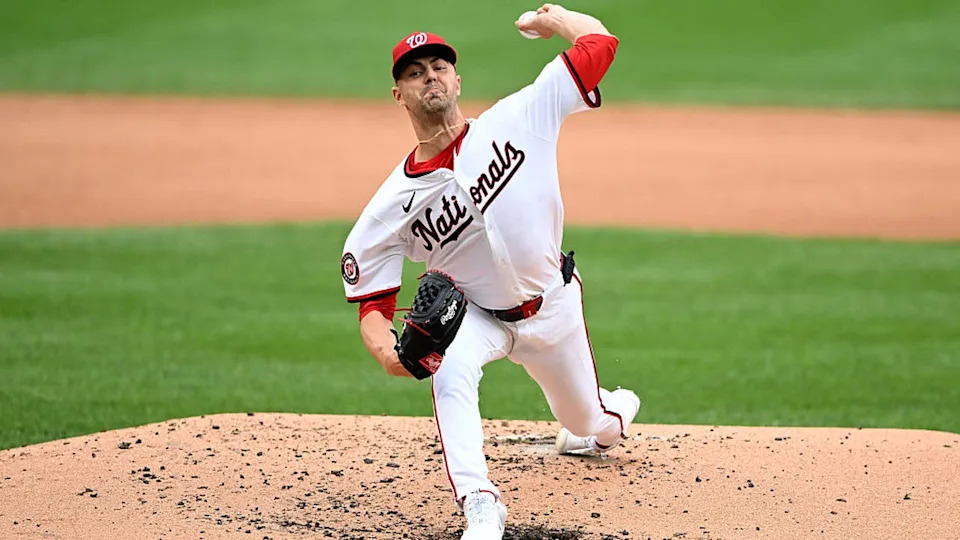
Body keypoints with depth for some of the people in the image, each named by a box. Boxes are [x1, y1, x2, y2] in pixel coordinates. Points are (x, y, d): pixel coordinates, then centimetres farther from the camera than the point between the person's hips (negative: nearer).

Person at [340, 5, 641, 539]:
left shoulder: (515, 120, -21)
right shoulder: (393, 204, -20)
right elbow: (371, 302, -16)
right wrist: (387, 351, -38)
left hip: (553, 308, 1)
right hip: (475, 314, -1)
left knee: (591, 424, 21)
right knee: (451, 370, -36)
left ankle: (614, 412, 61)